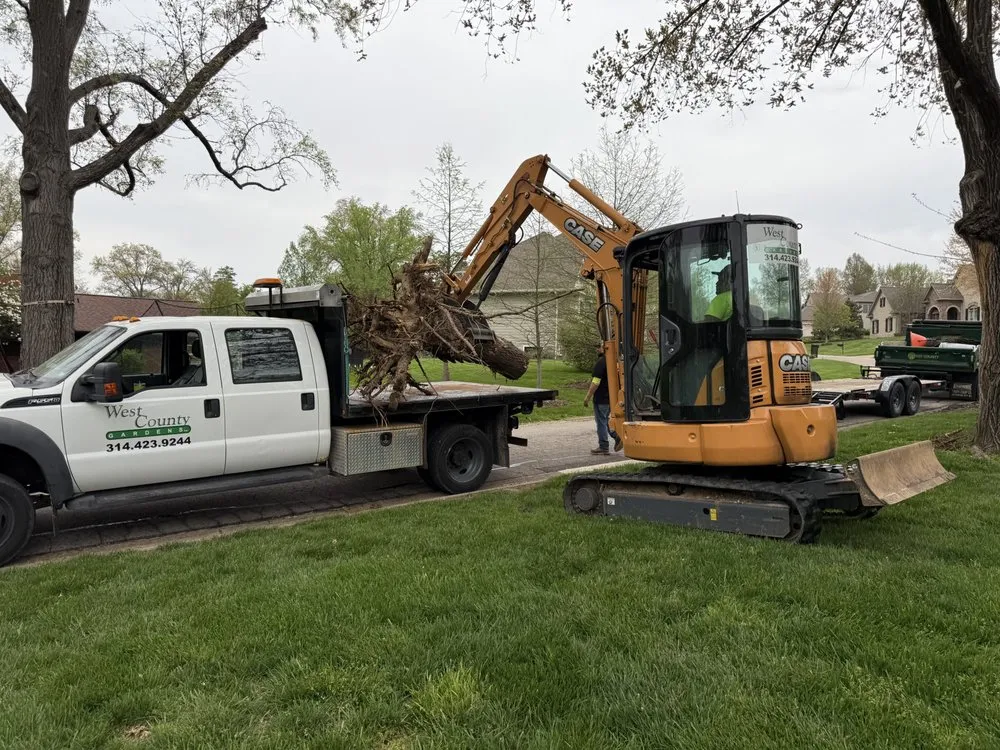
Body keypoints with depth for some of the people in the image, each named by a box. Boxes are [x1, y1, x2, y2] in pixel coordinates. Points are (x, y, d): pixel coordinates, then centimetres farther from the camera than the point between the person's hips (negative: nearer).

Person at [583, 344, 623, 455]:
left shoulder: (601, 362, -18)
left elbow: (595, 383, -21)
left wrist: (588, 397, -14)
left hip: (601, 398, -9)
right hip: (610, 398, 9)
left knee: (601, 422, 0)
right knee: (604, 421, 20)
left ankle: (603, 447, 6)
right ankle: (617, 435, 7)